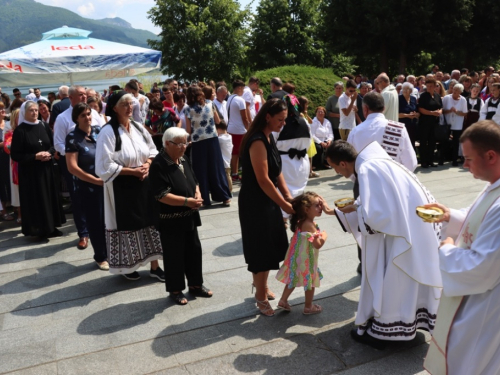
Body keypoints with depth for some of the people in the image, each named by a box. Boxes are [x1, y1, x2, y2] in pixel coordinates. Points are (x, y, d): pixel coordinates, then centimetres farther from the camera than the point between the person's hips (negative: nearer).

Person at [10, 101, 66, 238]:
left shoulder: (44, 126, 4)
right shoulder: (20, 130, -9)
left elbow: (53, 144, 11)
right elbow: (15, 155, -10)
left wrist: (49, 153, -9)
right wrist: (35, 156, -18)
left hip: (46, 169, 5)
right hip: (30, 172, -4)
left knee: (49, 196, 8)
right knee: (35, 199, 0)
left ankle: (50, 227, 19)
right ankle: (38, 229, 11)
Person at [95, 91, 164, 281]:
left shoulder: (138, 127, 6)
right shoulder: (107, 132, -13)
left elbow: (152, 151, 14)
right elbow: (104, 167, -16)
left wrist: (147, 164, -7)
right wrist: (132, 171, -18)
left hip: (144, 183, 6)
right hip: (122, 187, -6)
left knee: (150, 222, 9)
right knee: (127, 225, 5)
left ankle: (154, 265, 21)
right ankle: (127, 266, 25)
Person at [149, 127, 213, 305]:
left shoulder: (183, 161, 8)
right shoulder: (158, 165, -18)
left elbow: (194, 182, 17)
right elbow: (161, 195, -23)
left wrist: (197, 196, -4)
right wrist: (187, 201, -25)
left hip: (189, 216, 8)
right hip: (170, 220, -8)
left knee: (194, 250, 15)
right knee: (174, 255, 5)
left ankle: (195, 284, 32)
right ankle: (175, 290, 23)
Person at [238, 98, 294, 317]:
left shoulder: (269, 137, 7)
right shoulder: (257, 142, -23)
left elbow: (276, 171, 9)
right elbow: (263, 180, -25)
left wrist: (287, 196, 1)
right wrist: (283, 204, -18)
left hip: (267, 201, 9)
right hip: (255, 203, -9)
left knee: (270, 245, 19)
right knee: (262, 248, 3)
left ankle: (260, 283, 40)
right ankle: (261, 296, 20)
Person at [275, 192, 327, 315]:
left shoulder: (301, 221, 1)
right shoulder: (309, 225, -27)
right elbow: (318, 244, -27)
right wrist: (324, 236, -10)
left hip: (297, 257, 8)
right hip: (306, 260, -8)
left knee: (293, 279, 21)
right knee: (311, 282, 11)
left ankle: (283, 301, 30)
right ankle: (308, 307, 26)